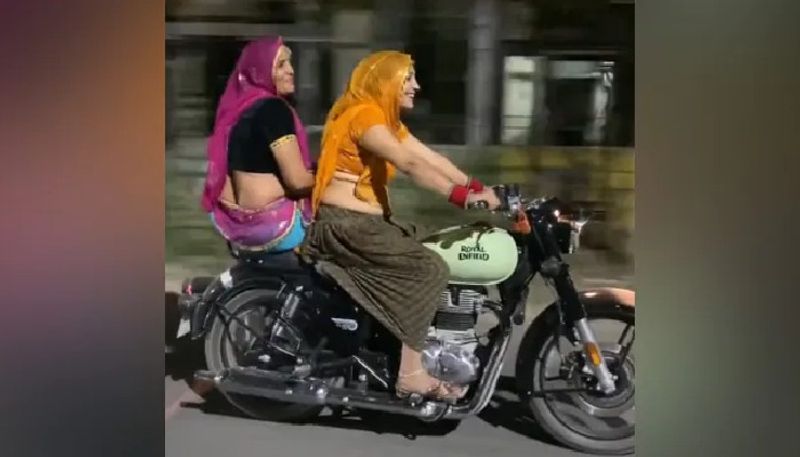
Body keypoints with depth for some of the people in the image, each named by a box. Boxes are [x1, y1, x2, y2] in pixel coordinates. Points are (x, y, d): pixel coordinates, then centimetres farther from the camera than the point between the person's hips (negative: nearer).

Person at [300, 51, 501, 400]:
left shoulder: (387, 120, 16)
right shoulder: (364, 114, -15)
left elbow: (431, 159, 10)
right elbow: (410, 164, -28)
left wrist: (477, 187, 0)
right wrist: (462, 196, -33)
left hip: (368, 222, 10)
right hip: (343, 224, -10)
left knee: (431, 253, 5)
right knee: (428, 269, -18)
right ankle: (411, 374, -16)